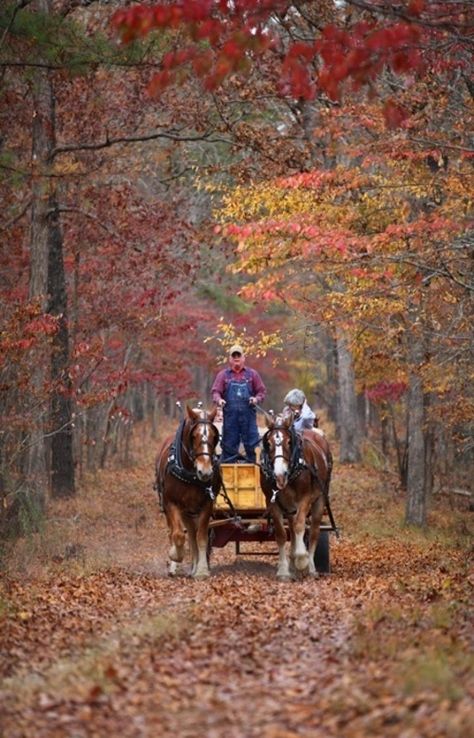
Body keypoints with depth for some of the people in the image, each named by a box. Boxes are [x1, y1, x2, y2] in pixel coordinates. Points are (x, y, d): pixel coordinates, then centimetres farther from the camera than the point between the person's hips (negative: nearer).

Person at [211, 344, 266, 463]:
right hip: (230, 415, 0)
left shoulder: (252, 374, 11)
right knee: (229, 445, 3)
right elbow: (215, 391, 5)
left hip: (248, 414, 0)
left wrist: (257, 399, -10)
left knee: (252, 445, -3)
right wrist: (219, 400, -17)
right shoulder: (223, 375, 10)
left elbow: (262, 391, 11)